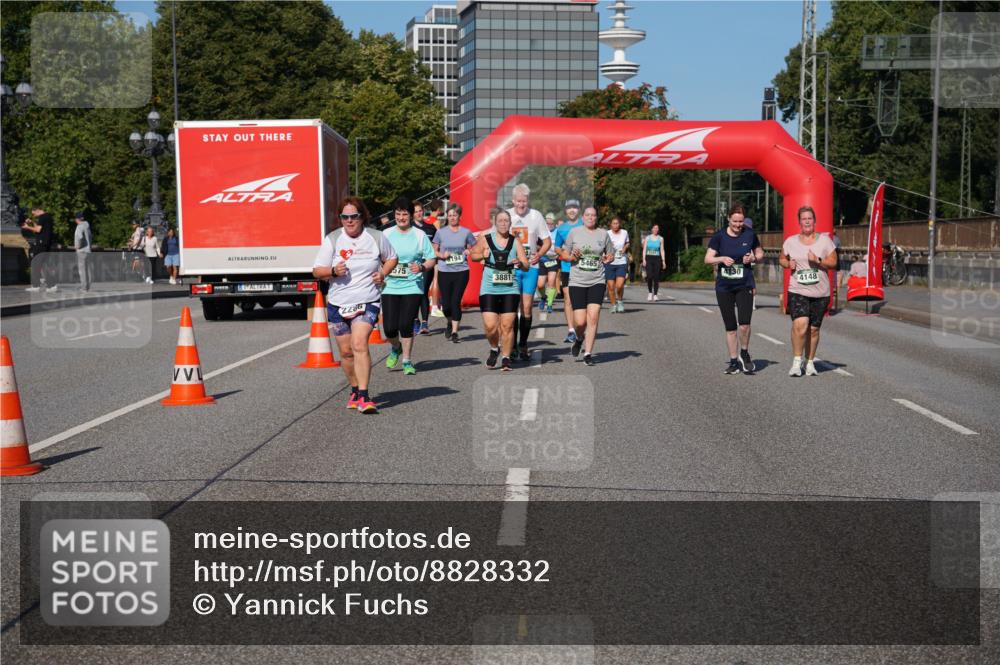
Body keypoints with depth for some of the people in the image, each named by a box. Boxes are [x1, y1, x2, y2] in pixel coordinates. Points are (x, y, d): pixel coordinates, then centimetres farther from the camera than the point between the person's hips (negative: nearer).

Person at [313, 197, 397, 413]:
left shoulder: (376, 237, -1)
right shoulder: (332, 239, -1)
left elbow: (391, 258, 17)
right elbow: (317, 271, 0)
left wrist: (383, 273, -3)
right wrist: (333, 271, -21)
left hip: (367, 302, -2)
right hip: (338, 304, 3)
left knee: (359, 345, -21)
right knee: (346, 351, 9)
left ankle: (364, 397, -21)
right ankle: (355, 390, 30)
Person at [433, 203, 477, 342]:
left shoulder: (466, 232, 4)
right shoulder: (441, 232, 4)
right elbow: (434, 250, 8)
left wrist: (469, 252, -7)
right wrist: (442, 255, -11)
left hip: (461, 271, -1)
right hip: (444, 272, 1)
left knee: (456, 301, -7)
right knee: (446, 302, 1)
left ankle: (455, 331, 1)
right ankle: (449, 323, 32)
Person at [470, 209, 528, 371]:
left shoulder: (515, 242, 4)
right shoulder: (485, 239, 1)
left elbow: (526, 266, 4)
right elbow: (472, 255, 14)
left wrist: (520, 263, -19)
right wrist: (483, 255, -7)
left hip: (510, 290, 1)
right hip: (489, 289, -1)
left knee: (507, 326, -1)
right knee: (490, 326, -8)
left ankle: (506, 359, 12)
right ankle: (494, 349, 22)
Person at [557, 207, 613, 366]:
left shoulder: (603, 234, 7)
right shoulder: (574, 232, 4)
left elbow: (611, 254, 17)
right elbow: (563, 253, 10)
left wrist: (608, 259, -6)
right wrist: (571, 257, -12)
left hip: (597, 282, 1)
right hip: (577, 282, -1)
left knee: (593, 317, -12)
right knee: (580, 322, -5)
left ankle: (588, 353, -3)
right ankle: (579, 338, 30)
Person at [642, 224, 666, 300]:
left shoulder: (660, 238, 8)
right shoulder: (647, 238, 6)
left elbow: (662, 250, 7)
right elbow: (644, 249, 4)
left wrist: (663, 261, 0)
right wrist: (643, 260, -6)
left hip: (657, 259, 1)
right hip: (649, 258, -1)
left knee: (656, 277, -4)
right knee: (649, 276, -13)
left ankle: (655, 294, 2)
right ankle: (650, 292, 7)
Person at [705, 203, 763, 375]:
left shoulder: (749, 235, 0)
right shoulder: (719, 236, -3)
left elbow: (760, 254, 14)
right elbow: (707, 259, 0)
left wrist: (753, 258, -8)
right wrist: (722, 259, -19)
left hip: (745, 286, 0)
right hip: (724, 288, 1)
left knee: (744, 324, -15)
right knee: (730, 327, 6)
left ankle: (744, 353, 11)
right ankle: (734, 361, 18)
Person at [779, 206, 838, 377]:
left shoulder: (824, 240, 4)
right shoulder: (790, 241, 8)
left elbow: (833, 262, 2)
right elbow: (782, 258, 20)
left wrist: (818, 261, -15)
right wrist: (788, 263, -2)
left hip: (820, 293, 1)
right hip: (798, 291, -1)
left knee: (814, 329, 5)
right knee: (800, 324, -20)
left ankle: (810, 363, 20)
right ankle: (797, 361, -9)